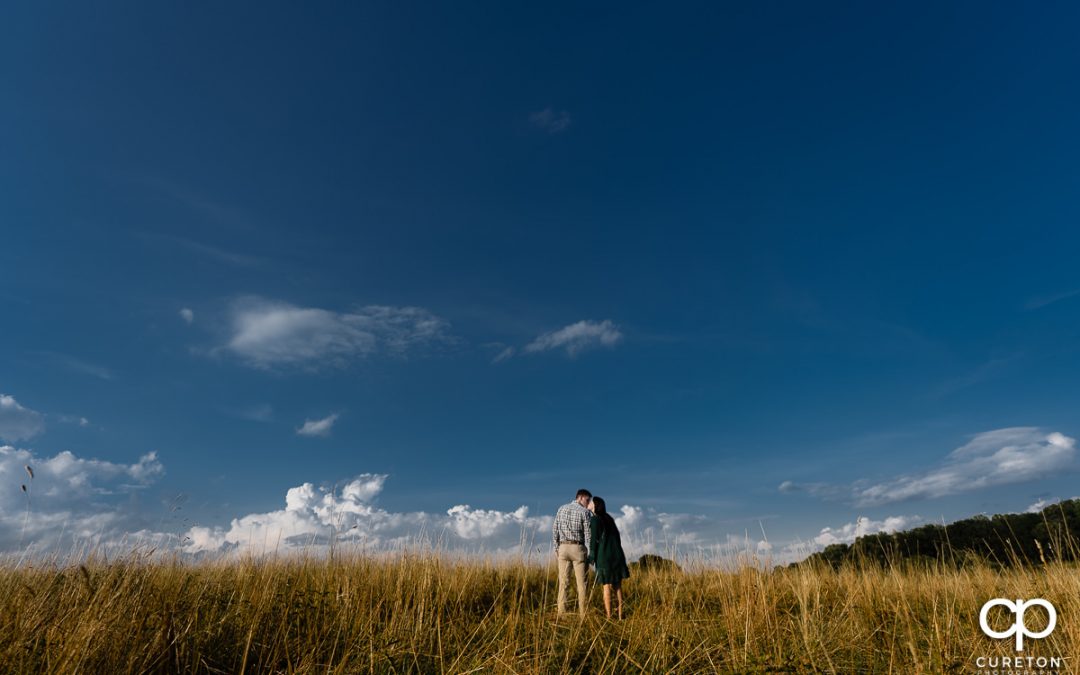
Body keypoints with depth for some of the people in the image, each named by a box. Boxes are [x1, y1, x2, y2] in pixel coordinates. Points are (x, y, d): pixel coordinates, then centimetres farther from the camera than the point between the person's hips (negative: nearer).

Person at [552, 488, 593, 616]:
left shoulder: (561, 509, 7)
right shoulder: (585, 512, -6)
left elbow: (554, 530, 6)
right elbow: (588, 535, -8)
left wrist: (556, 550, 11)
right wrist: (589, 555, -3)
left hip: (563, 548, 3)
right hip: (578, 549, -3)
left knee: (563, 582, 5)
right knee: (581, 583, 3)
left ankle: (561, 612, 2)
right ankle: (582, 613, 2)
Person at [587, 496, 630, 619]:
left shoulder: (594, 519, -6)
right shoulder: (609, 518, 14)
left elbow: (594, 540, -11)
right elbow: (617, 537, 16)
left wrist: (592, 558, -5)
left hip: (604, 556, -6)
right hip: (617, 555, 6)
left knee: (606, 587, 0)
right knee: (618, 586, 9)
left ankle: (609, 617, 1)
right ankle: (620, 616, 9)